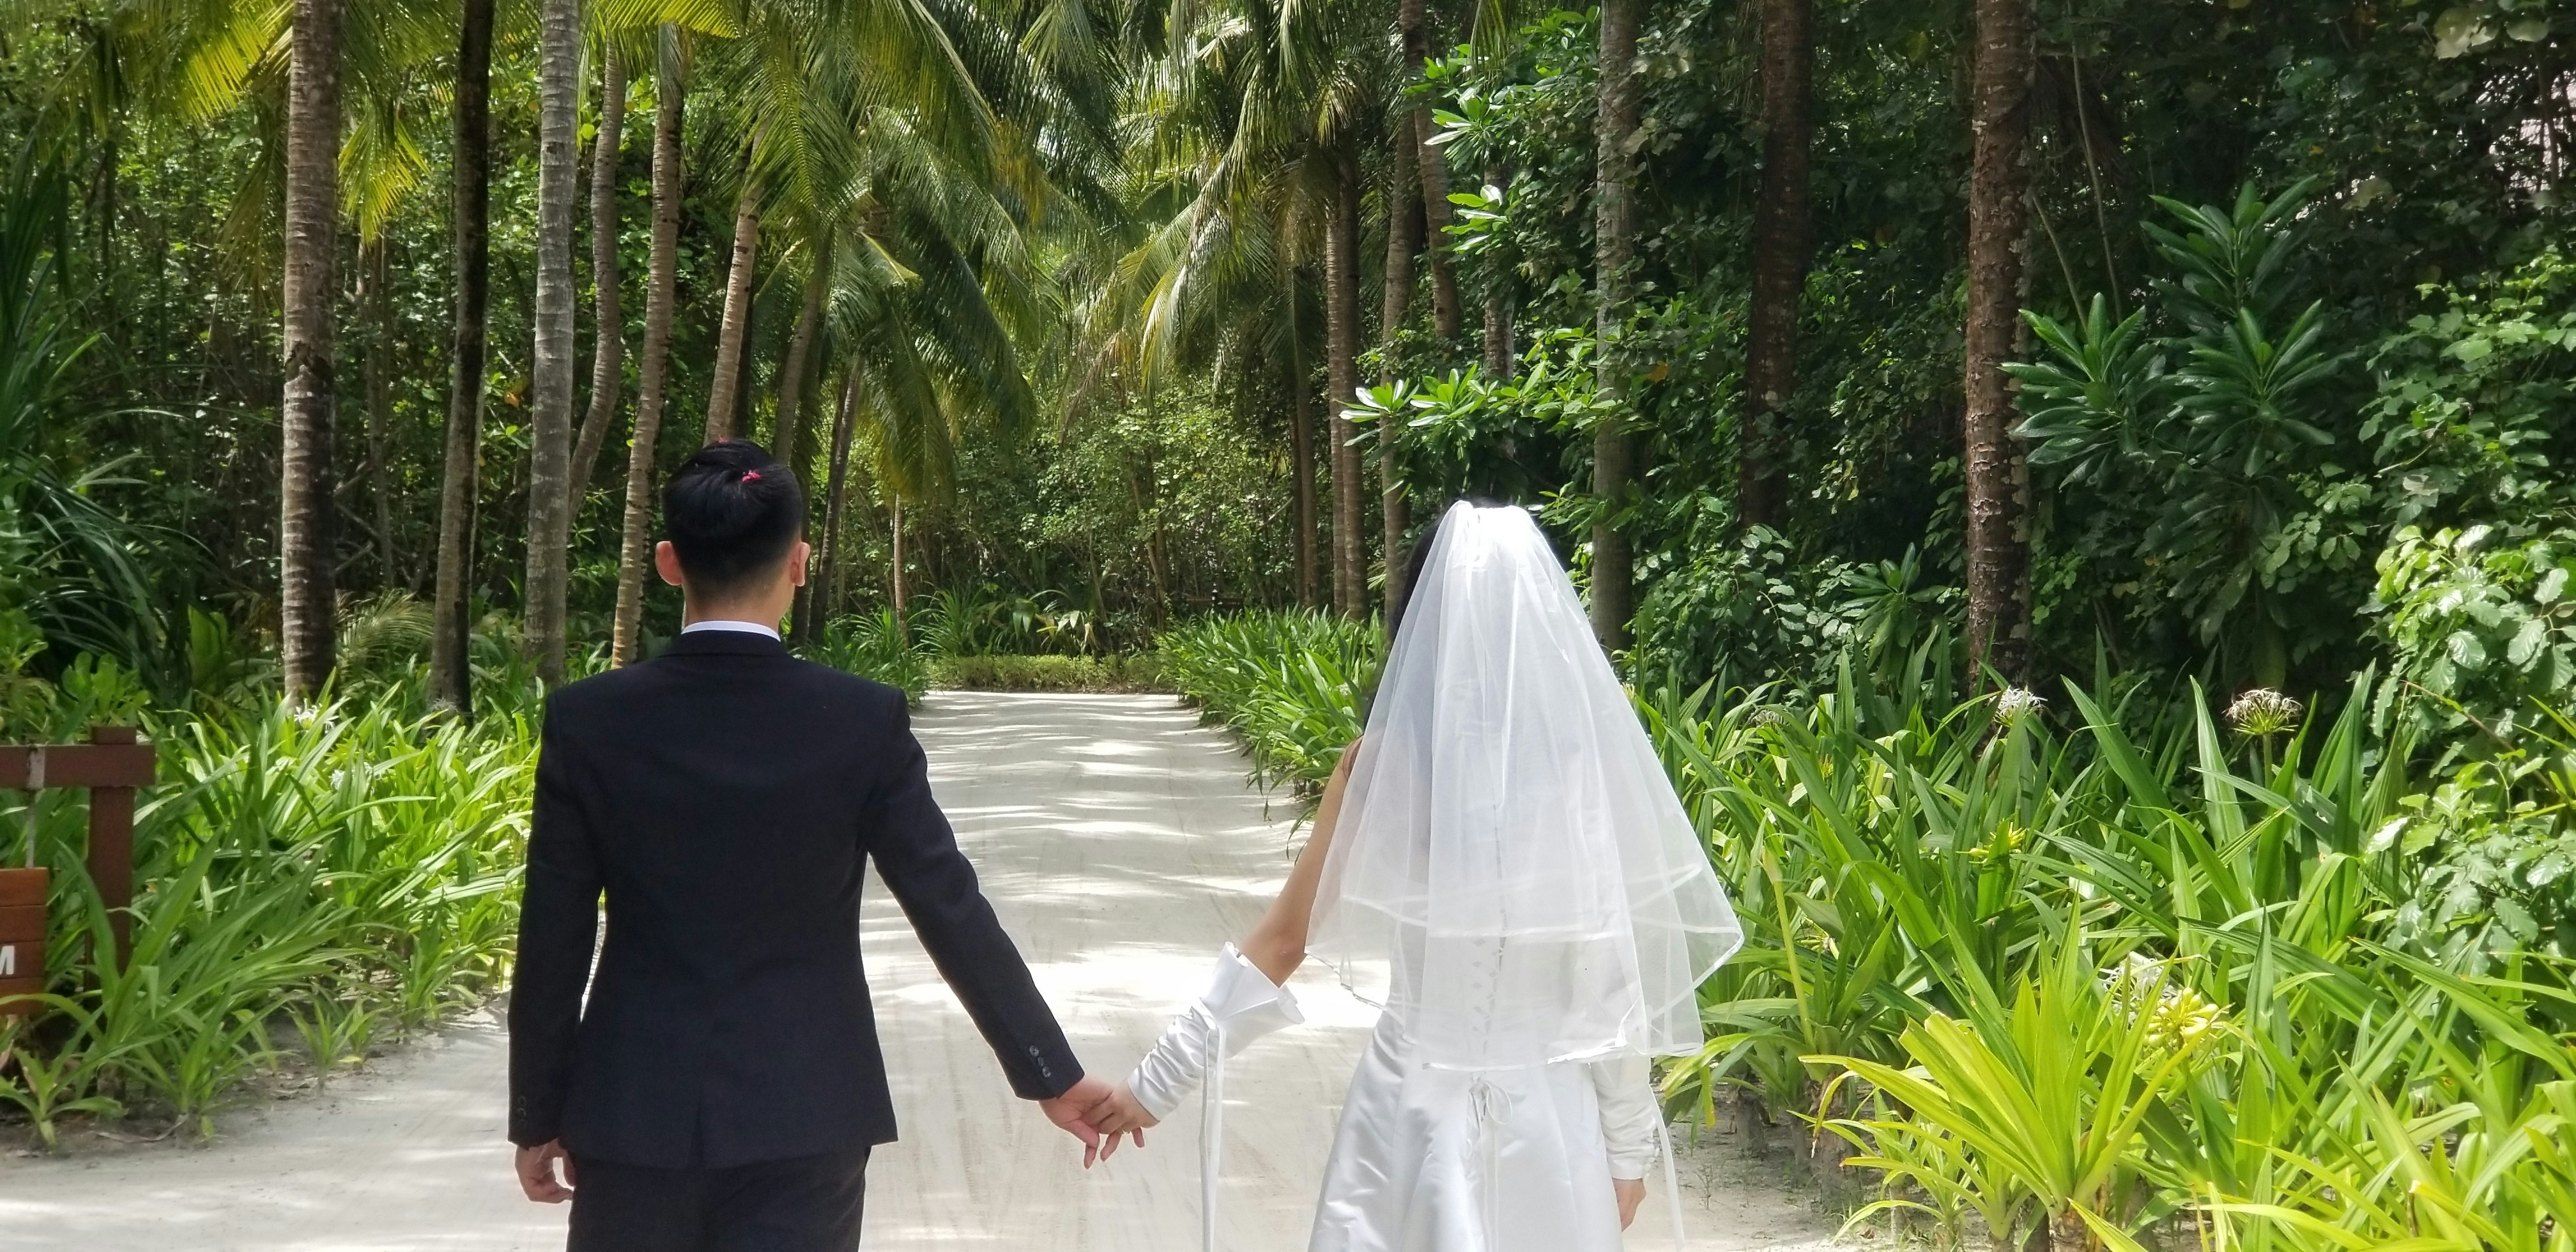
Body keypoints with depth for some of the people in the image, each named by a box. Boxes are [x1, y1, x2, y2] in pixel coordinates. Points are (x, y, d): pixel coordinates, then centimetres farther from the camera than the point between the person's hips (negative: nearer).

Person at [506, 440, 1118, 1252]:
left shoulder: (588, 722, -6)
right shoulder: (865, 724, -9)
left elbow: (553, 944, -3)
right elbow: (954, 915, -6)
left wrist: (538, 1117, 8)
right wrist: (1052, 1075, 4)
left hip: (636, 1110, 1)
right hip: (803, 1114, -1)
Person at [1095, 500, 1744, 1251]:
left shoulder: (1382, 765, -8)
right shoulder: (1586, 766, -9)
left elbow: (1281, 940, -5)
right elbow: (1615, 977, -6)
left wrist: (1158, 1080, 3)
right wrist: (1629, 1142, 5)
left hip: (1410, 1114, 0)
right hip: (1550, 1122, 0)